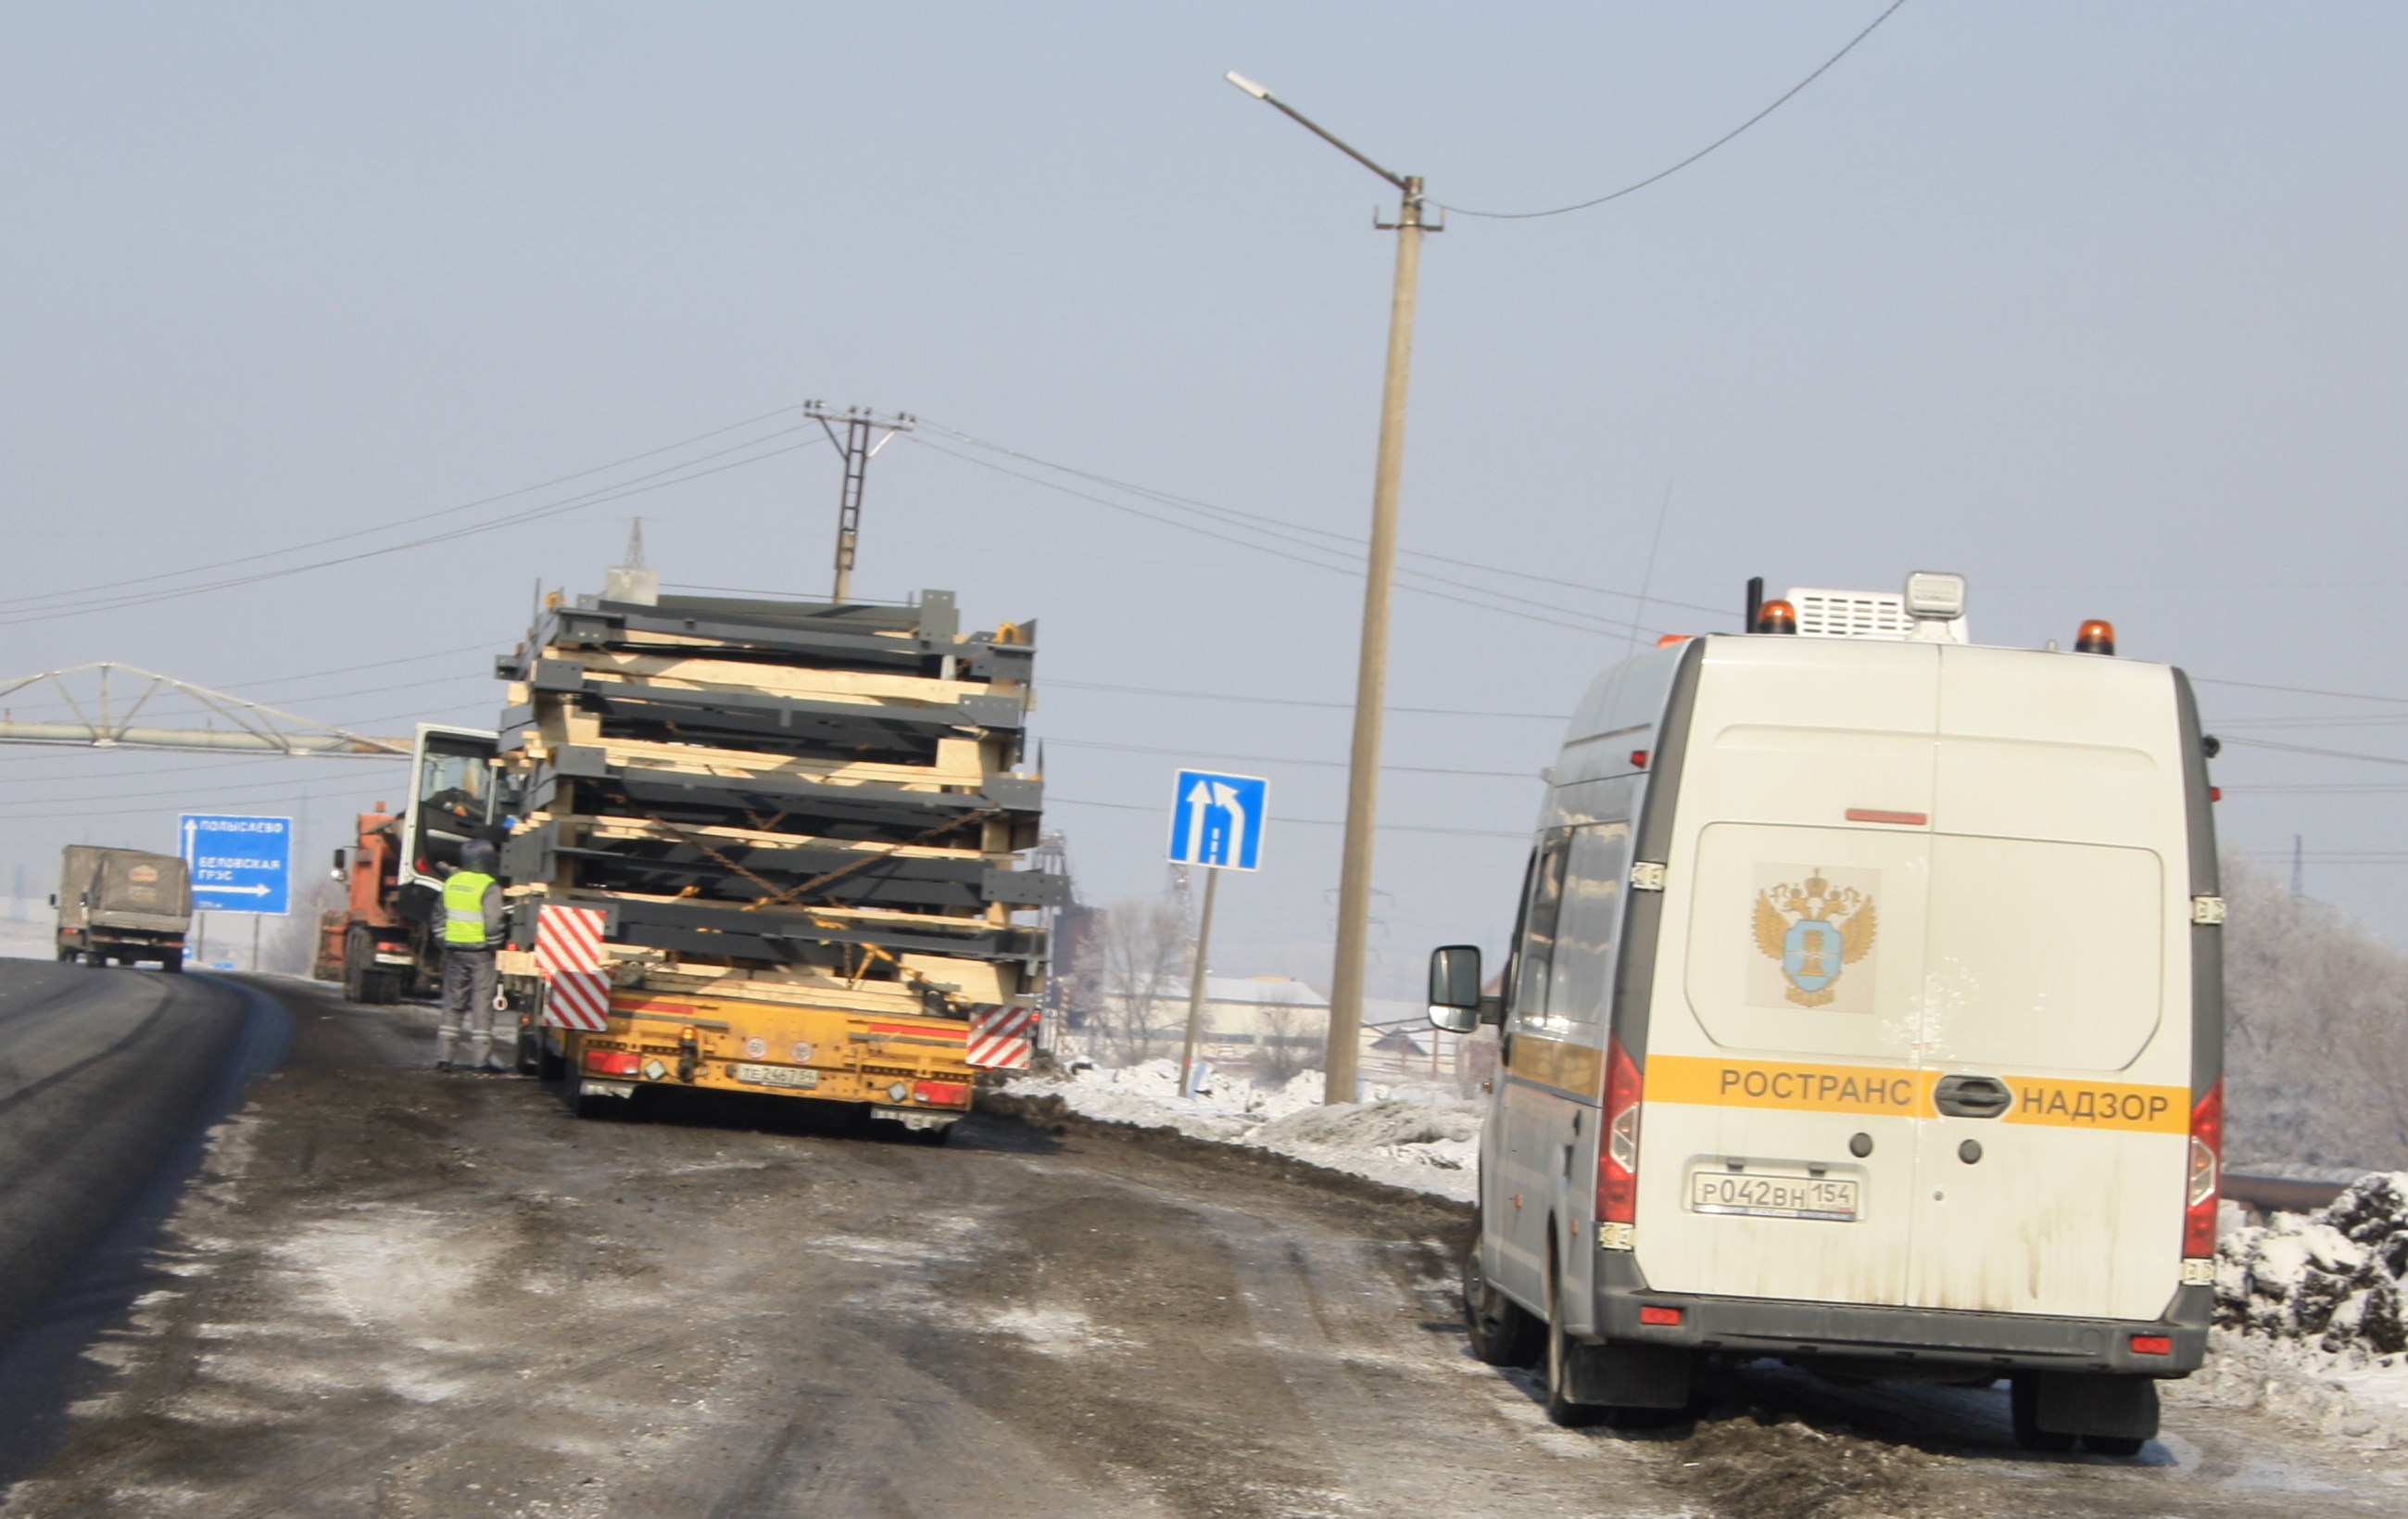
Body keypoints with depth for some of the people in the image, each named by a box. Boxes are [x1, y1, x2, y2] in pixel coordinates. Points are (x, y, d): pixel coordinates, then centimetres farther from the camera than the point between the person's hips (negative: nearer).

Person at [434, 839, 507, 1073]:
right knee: (482, 1002, -1)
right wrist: (494, 948, -3)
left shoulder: (451, 883, 8)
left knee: (453, 1002, 11)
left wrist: (444, 945, 19)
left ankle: (444, 1055, 9)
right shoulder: (489, 887, -13)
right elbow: (493, 923, -17)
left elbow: (439, 919, 13)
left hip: (454, 949, 6)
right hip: (480, 952, -6)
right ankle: (480, 1057, -3)